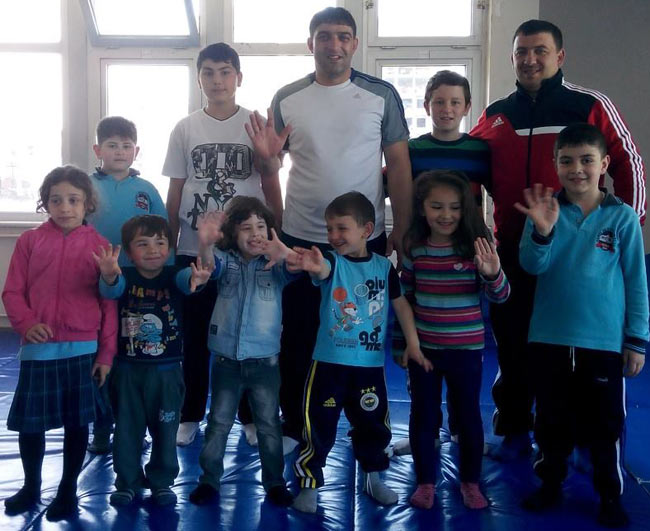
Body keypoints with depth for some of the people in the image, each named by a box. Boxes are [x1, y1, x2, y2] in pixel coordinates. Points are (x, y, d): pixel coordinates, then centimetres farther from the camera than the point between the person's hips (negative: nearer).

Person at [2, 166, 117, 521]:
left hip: (82, 349, -1)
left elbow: (110, 304, 0)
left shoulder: (99, 246, -1)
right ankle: (31, 488, 33)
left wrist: (106, 353, -2)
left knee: (77, 422, 9)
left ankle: (68, 490, 27)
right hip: (38, 348, 1)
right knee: (29, 422, 11)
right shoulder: (29, 241, 2)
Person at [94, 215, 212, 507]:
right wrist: (109, 276, -53)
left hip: (167, 370, 0)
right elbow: (111, 289, -28)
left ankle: (162, 481, 29)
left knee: (165, 429, 12)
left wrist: (195, 279, -54)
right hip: (128, 369, 0)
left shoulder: (173, 276, -6)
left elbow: (185, 278, -29)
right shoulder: (126, 277, -6)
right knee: (127, 428, 12)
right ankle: (128, 482, 29)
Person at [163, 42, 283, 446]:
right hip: (194, 250, 1)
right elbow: (175, 193, 8)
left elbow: (273, 188, 4)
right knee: (195, 334, 8)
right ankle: (191, 416, 23)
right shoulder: (185, 129, 5)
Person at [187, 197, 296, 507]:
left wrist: (286, 254, -48)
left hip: (265, 359, -1)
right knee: (218, 422, 12)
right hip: (226, 358, 1)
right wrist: (205, 245, -47)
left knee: (269, 424, 11)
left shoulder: (275, 263, -2)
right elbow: (210, 265, -22)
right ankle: (209, 479, 26)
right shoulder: (226, 259, 0)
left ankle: (274, 481, 25)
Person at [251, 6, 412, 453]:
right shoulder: (287, 99, 2)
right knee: (298, 338, 11)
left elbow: (399, 165, 0)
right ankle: (293, 426, 28)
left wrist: (402, 229, -4)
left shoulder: (381, 96, -1)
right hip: (299, 239, 1)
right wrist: (266, 156, -14)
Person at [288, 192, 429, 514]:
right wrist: (313, 266, -58)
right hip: (330, 361, -2)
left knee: (372, 424, 16)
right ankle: (309, 485, 15)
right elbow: (322, 270, -33)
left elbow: (401, 305, 9)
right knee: (319, 426, 0)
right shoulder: (331, 261, -8)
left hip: (370, 363, 3)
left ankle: (372, 478, 36)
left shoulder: (383, 266, 1)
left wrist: (413, 344, 5)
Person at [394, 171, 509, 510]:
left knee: (468, 415, 12)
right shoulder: (414, 250, -2)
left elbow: (500, 296, -12)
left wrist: (492, 273, -33)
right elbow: (404, 299, 7)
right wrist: (400, 341, 8)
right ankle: (425, 481, 29)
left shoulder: (475, 247, -9)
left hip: (466, 350, -1)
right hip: (422, 348, 2)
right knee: (423, 415, 12)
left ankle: (470, 482, 30)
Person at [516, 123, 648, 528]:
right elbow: (533, 266, -11)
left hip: (605, 342, -1)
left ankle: (611, 496, 26)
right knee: (552, 420, 15)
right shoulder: (546, 209, -1)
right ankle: (551, 484, 33)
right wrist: (542, 231, -30)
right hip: (550, 339, 2)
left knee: (605, 424, 9)